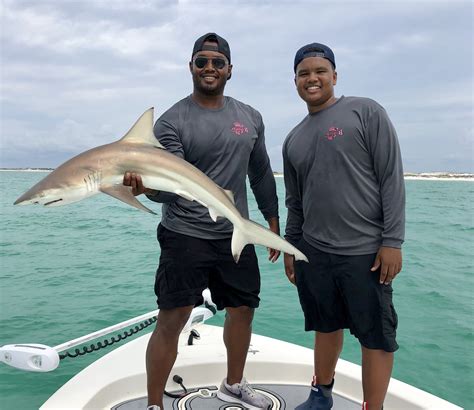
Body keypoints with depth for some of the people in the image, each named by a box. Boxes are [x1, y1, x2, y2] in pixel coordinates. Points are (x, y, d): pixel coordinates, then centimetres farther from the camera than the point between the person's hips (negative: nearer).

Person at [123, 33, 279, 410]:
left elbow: (261, 174, 15)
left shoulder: (250, 117, 8)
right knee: (171, 321, -6)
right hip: (186, 237, -5)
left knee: (243, 310, 16)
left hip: (236, 236, 6)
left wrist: (273, 223, 13)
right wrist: (147, 186, -40)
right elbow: (170, 187, -18)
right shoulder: (172, 122, -7)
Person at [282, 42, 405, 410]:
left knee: (376, 336, 4)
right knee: (326, 327, 17)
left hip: (366, 252, -4)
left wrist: (392, 241, -14)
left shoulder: (366, 112, -3)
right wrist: (290, 247, 14)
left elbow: (391, 179, -9)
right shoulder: (293, 139, 13)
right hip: (313, 252, 5)